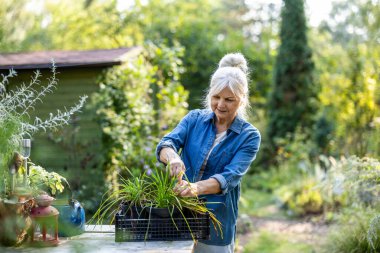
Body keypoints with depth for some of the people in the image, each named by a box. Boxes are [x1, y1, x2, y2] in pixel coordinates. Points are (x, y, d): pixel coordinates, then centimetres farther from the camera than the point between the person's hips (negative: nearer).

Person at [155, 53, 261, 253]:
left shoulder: (249, 136, -6)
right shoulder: (194, 119, 2)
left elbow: (230, 177, -19)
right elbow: (166, 143, -13)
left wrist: (197, 188, -38)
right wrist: (173, 158, -37)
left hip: (217, 222, -2)